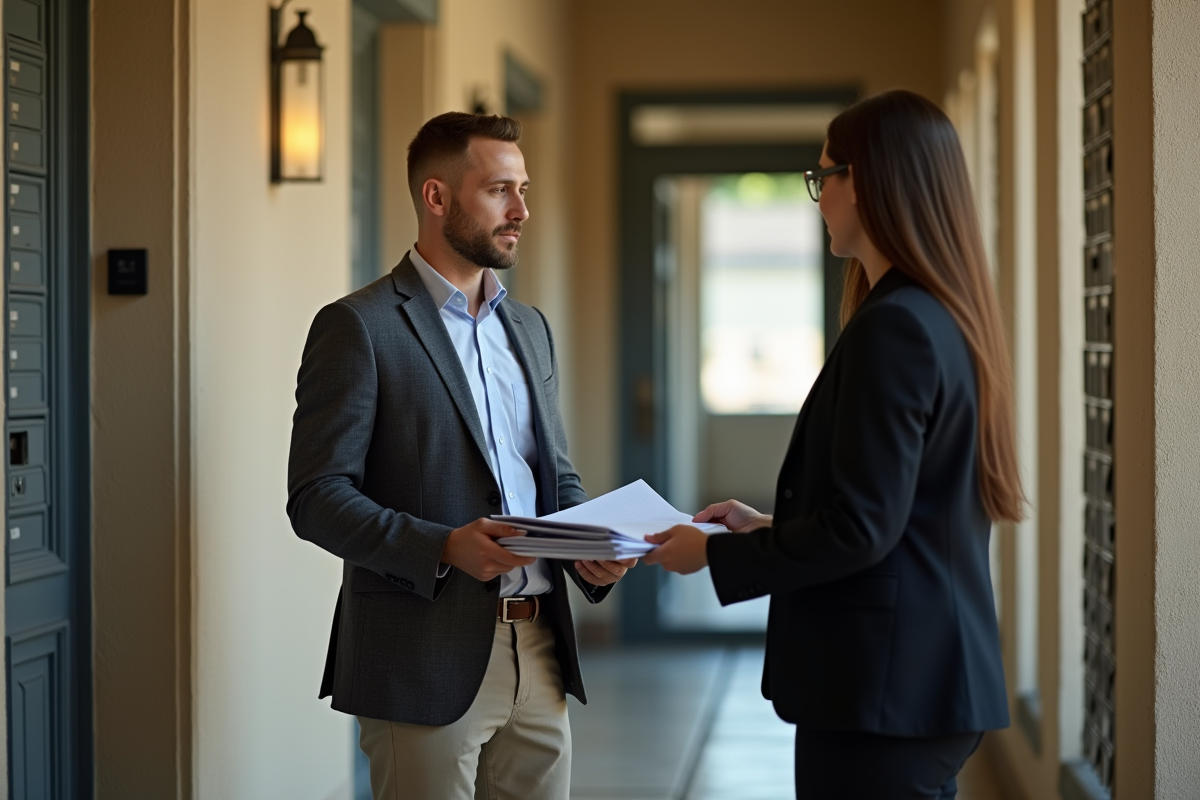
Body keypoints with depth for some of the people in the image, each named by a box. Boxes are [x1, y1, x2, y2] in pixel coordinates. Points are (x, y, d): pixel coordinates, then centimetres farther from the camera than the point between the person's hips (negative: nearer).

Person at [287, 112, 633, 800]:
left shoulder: (529, 327, 17)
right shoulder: (358, 328, -6)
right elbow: (317, 497, -11)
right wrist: (443, 548, -25)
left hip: (538, 652, 6)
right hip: (425, 660, -6)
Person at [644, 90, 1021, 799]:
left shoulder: (892, 327, -18)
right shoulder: (951, 319, 11)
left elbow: (861, 526, -20)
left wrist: (716, 554, -9)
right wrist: (768, 527, 17)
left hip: (885, 690, -10)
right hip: (932, 679, 10)